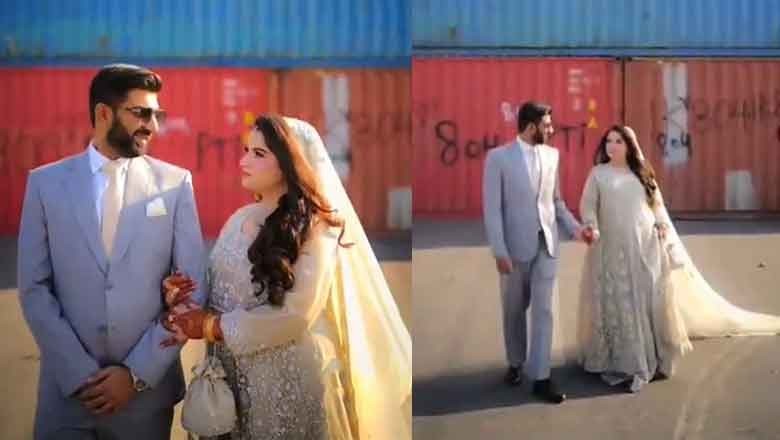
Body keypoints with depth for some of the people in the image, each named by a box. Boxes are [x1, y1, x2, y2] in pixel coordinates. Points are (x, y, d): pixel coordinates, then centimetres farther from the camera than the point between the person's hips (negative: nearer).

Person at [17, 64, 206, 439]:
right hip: (67, 386, 0)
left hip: (148, 386, 0)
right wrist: (79, 372, -9)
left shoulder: (175, 182, -3)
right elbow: (34, 288, -1)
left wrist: (139, 373, -8)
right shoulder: (46, 182, 0)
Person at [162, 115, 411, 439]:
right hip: (232, 371, 5)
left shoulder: (313, 228, -13)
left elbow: (296, 314, -21)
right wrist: (181, 297, -14)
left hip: (290, 375, -5)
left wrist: (210, 326, -16)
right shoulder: (239, 219, 5)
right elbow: (220, 290, 7)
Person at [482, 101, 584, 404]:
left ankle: (540, 377, 7)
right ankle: (516, 363, 32)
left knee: (543, 310, 1)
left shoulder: (552, 155, 5)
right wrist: (499, 251, -15)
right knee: (514, 310, 12)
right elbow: (492, 207, -11)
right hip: (516, 245, -3)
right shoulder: (498, 157, -8)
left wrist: (574, 227, -1)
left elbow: (556, 200, 14)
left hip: (547, 243, 3)